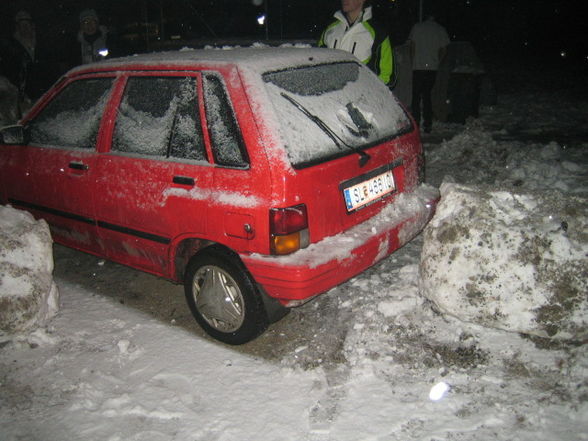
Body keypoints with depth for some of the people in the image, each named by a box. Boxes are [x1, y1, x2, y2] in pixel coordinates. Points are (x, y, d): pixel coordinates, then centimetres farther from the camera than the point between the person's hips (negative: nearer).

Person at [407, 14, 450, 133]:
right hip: (432, 67, 2)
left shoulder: (417, 27, 5)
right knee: (427, 95, 8)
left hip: (418, 66, -2)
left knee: (416, 96, 4)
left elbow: (412, 46, 4)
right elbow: (443, 50, 7)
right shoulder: (441, 30, 8)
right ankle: (428, 124, 6)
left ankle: (415, 123, -2)